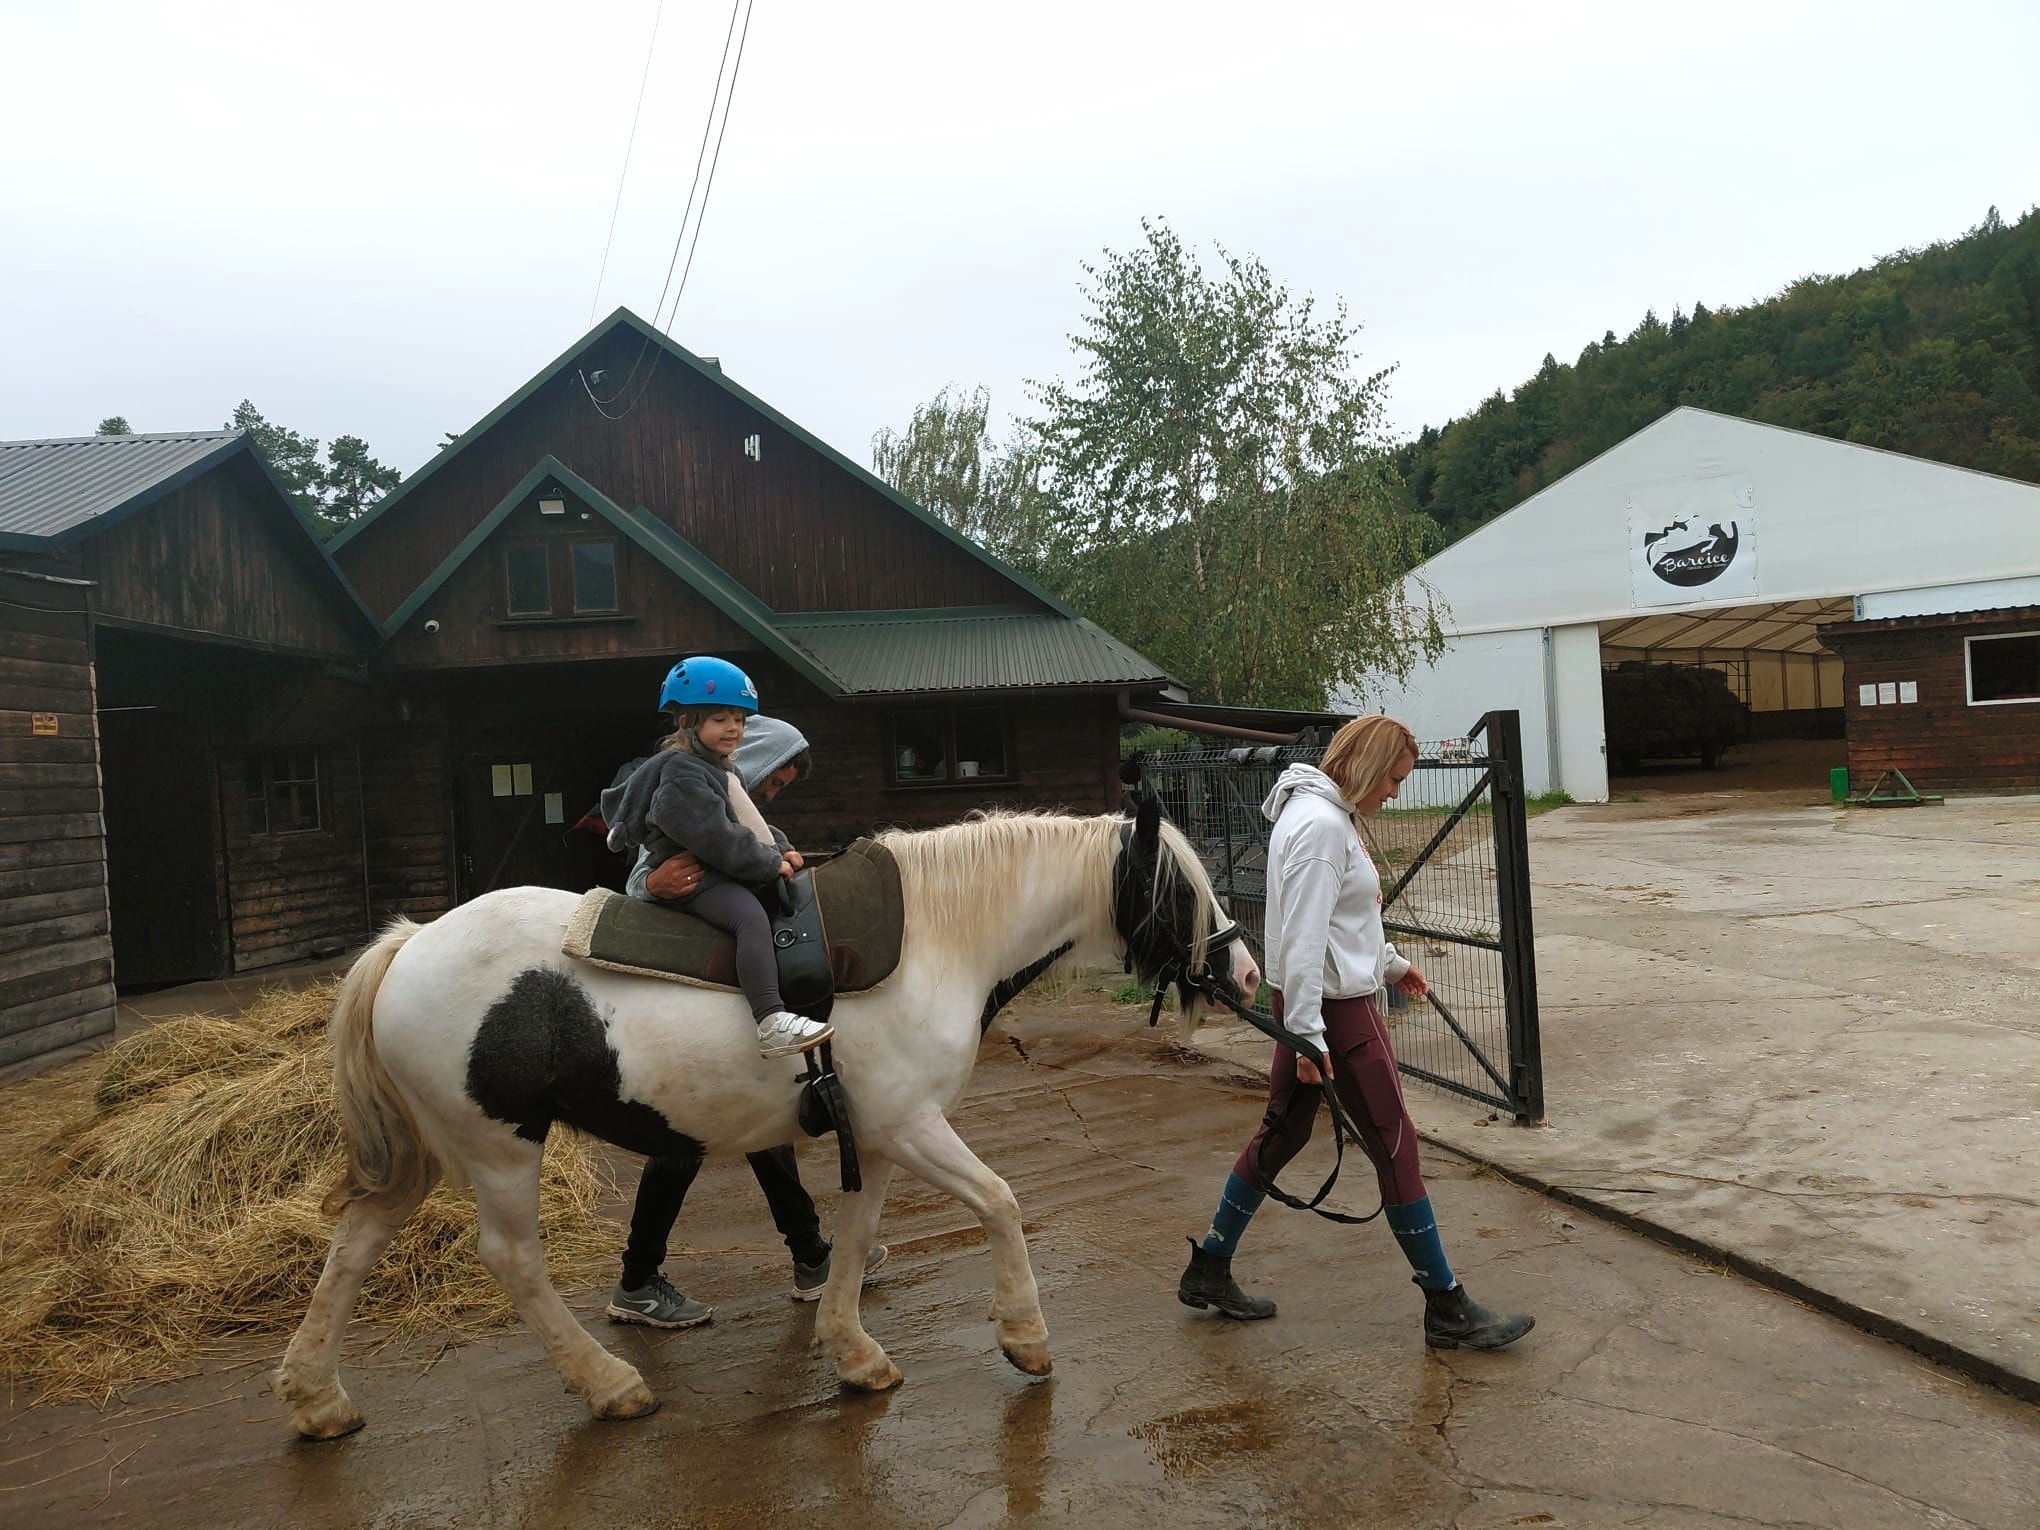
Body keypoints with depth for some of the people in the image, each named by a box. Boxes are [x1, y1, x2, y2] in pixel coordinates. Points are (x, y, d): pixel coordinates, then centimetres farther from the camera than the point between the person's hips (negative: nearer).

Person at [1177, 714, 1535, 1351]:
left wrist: (1391, 962, 33)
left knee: (1282, 1132, 16)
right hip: (1332, 1008, -11)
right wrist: (1306, 1036, -25)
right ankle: (1448, 1309, 9)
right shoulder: (1320, 825, -21)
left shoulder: (1331, 815, 12)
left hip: (1328, 1001, 11)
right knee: (1396, 1147, -2)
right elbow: (1302, 937, -25)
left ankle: (1209, 1270, 26)